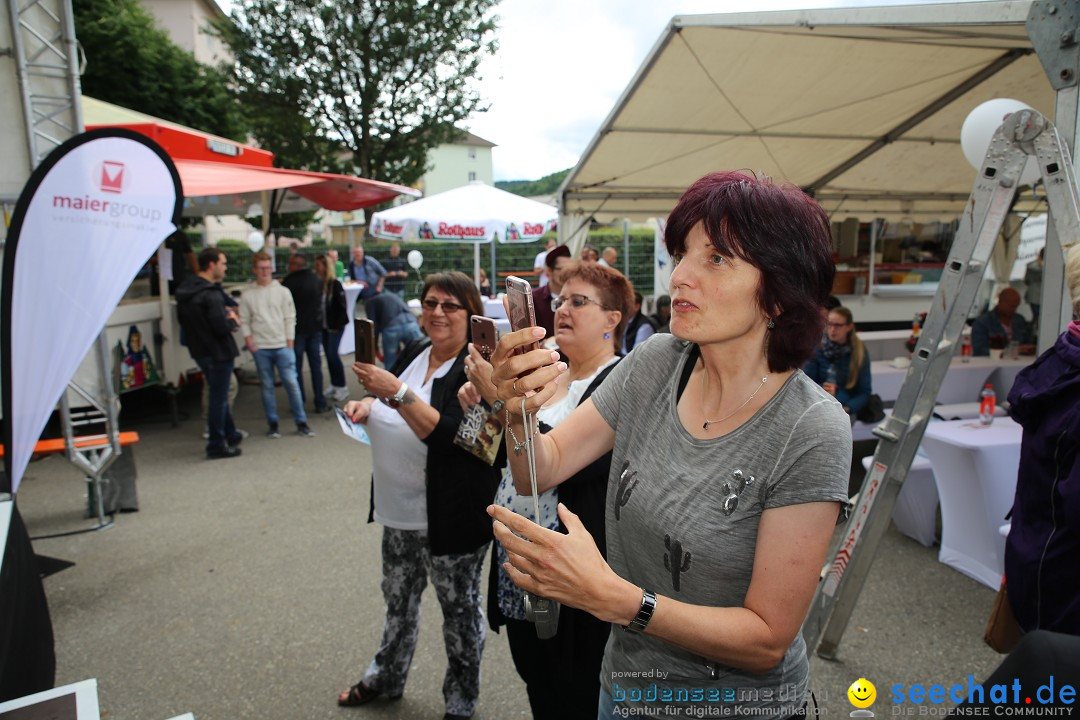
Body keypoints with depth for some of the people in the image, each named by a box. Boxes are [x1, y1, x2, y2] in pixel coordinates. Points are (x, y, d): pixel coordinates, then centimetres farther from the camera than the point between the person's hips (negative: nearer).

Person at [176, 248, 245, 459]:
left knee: (218, 395, 20)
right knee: (218, 397, 1)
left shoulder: (185, 291, 7)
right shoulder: (211, 294, -22)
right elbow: (221, 327, -27)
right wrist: (233, 320, -5)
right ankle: (216, 445, 9)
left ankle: (231, 435, 33)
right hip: (218, 352, -9)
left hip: (200, 351, 9)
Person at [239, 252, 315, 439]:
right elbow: (244, 321, 6)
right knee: (267, 386, 6)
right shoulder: (248, 295, 5)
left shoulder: (283, 291, 4)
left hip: (282, 346, -1)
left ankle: (301, 423, 4)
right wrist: (249, 339, -6)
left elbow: (290, 318, 3)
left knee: (292, 383, -4)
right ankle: (273, 425, 16)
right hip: (260, 348, 1)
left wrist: (290, 342, -2)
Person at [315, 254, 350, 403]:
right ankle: (334, 386, 21)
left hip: (335, 327, -5)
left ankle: (341, 387, 3)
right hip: (323, 326, 5)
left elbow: (342, 305, -11)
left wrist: (338, 324, -14)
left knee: (332, 354, -9)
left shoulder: (335, 284, -11)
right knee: (329, 355, 10)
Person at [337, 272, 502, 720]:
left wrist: (396, 392, -35)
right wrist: (369, 405, -2)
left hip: (449, 516, -7)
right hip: (400, 509, 7)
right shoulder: (416, 352, 3)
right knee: (398, 597, 24)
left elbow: (449, 435, -30)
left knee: (459, 606, 12)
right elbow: (396, 411, 18)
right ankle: (387, 678, 48)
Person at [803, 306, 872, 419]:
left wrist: (847, 409, -18)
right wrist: (822, 389, -22)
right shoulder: (816, 348, -1)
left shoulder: (859, 352, 1)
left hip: (846, 412, 0)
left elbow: (864, 392, 0)